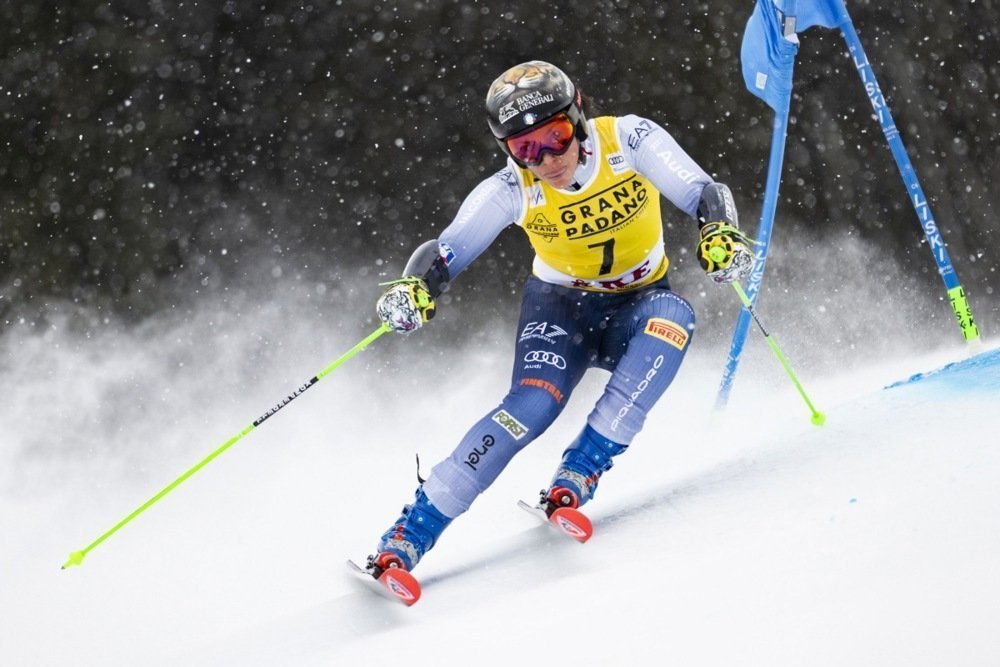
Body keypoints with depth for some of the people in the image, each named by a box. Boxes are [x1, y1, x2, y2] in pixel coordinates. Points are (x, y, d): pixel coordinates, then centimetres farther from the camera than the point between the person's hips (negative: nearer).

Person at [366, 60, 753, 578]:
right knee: (532, 405, -28)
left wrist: (721, 235, -44)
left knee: (673, 318, -35)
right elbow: (445, 252, -20)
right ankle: (407, 537, -25)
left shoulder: (630, 141, -21)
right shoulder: (512, 189, -19)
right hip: (561, 305, -1)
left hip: (637, 304, 1)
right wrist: (415, 286, -42)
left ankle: (577, 476, -28)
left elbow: (706, 195, -22)